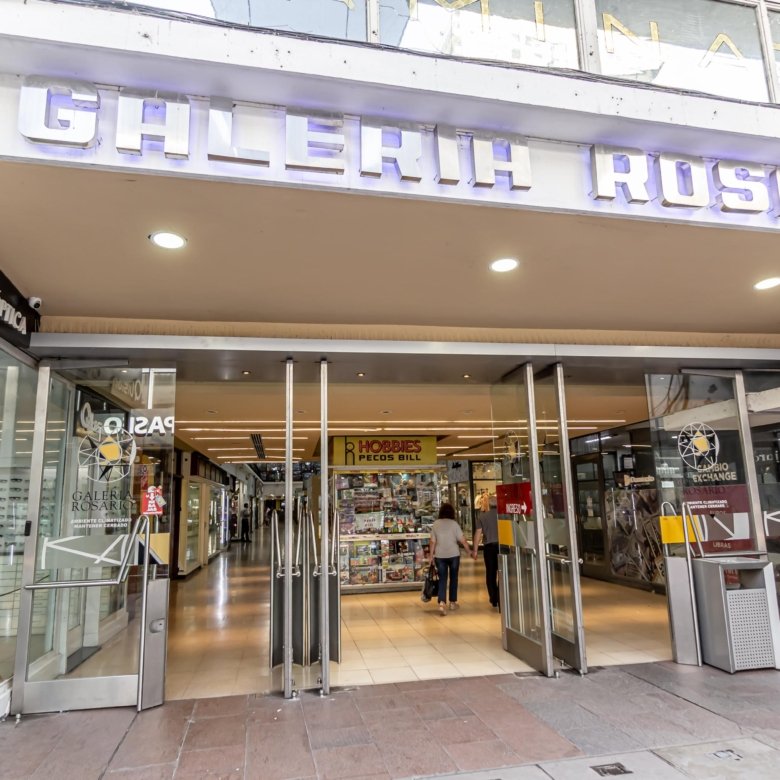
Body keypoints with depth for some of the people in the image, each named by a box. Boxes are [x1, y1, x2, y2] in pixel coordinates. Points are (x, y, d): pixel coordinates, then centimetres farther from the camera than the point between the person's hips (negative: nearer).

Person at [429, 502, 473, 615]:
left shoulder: (435, 524, 0)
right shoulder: (454, 524, -6)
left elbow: (433, 541, 2)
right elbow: (462, 540, -6)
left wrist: (431, 555, 10)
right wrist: (469, 551, 5)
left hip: (440, 556, 1)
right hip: (453, 555, -1)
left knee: (442, 579, 2)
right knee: (453, 578, 15)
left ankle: (442, 603, -15)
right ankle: (453, 602, 24)